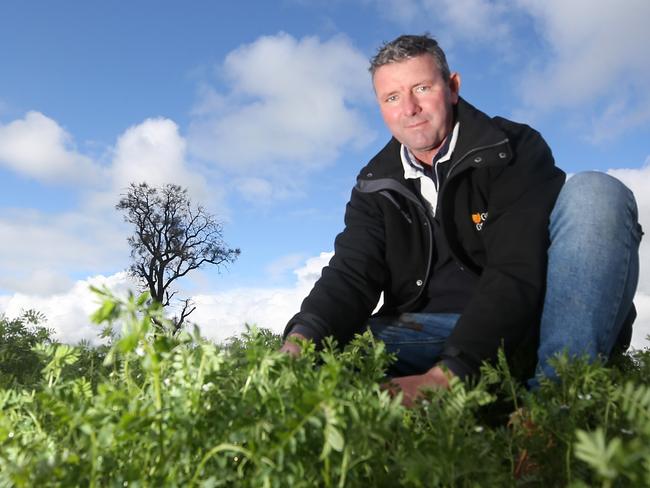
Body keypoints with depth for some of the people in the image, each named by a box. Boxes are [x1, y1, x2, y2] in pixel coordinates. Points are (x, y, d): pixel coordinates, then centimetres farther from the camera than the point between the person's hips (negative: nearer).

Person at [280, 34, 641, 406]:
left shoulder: (514, 150, -6)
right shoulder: (375, 186, 6)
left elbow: (517, 273, -21)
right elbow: (350, 275, -8)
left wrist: (445, 374, -35)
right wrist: (300, 342, -31)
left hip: (535, 319, -2)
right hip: (435, 331, 3)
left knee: (595, 193, -24)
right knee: (327, 341, -22)